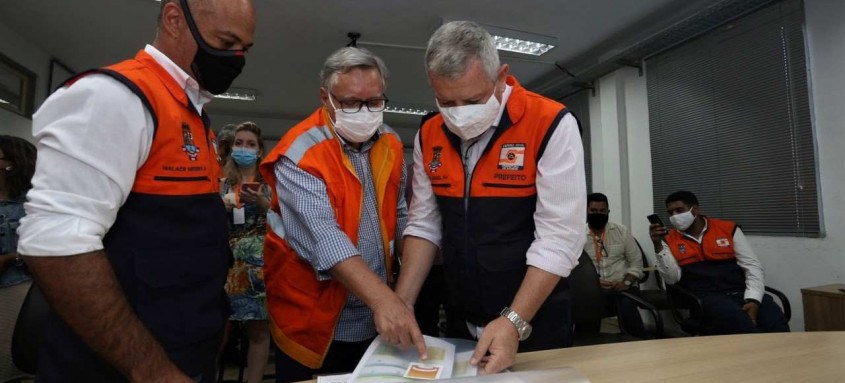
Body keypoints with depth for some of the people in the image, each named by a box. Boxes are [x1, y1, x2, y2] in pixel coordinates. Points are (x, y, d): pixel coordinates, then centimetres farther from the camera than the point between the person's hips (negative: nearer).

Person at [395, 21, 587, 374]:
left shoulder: (551, 125, -18)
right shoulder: (429, 136, -2)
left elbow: (559, 238, -20)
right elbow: (424, 224, -1)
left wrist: (515, 322, -25)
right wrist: (401, 304, -9)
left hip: (534, 321, -4)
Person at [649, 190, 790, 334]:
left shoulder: (728, 229, 11)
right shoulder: (669, 240, 8)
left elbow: (753, 266, 6)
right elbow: (672, 278, -3)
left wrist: (753, 300, -10)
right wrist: (658, 245, -14)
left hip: (741, 292, 2)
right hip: (705, 296, -2)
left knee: (776, 325, -27)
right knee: (740, 323, -33)